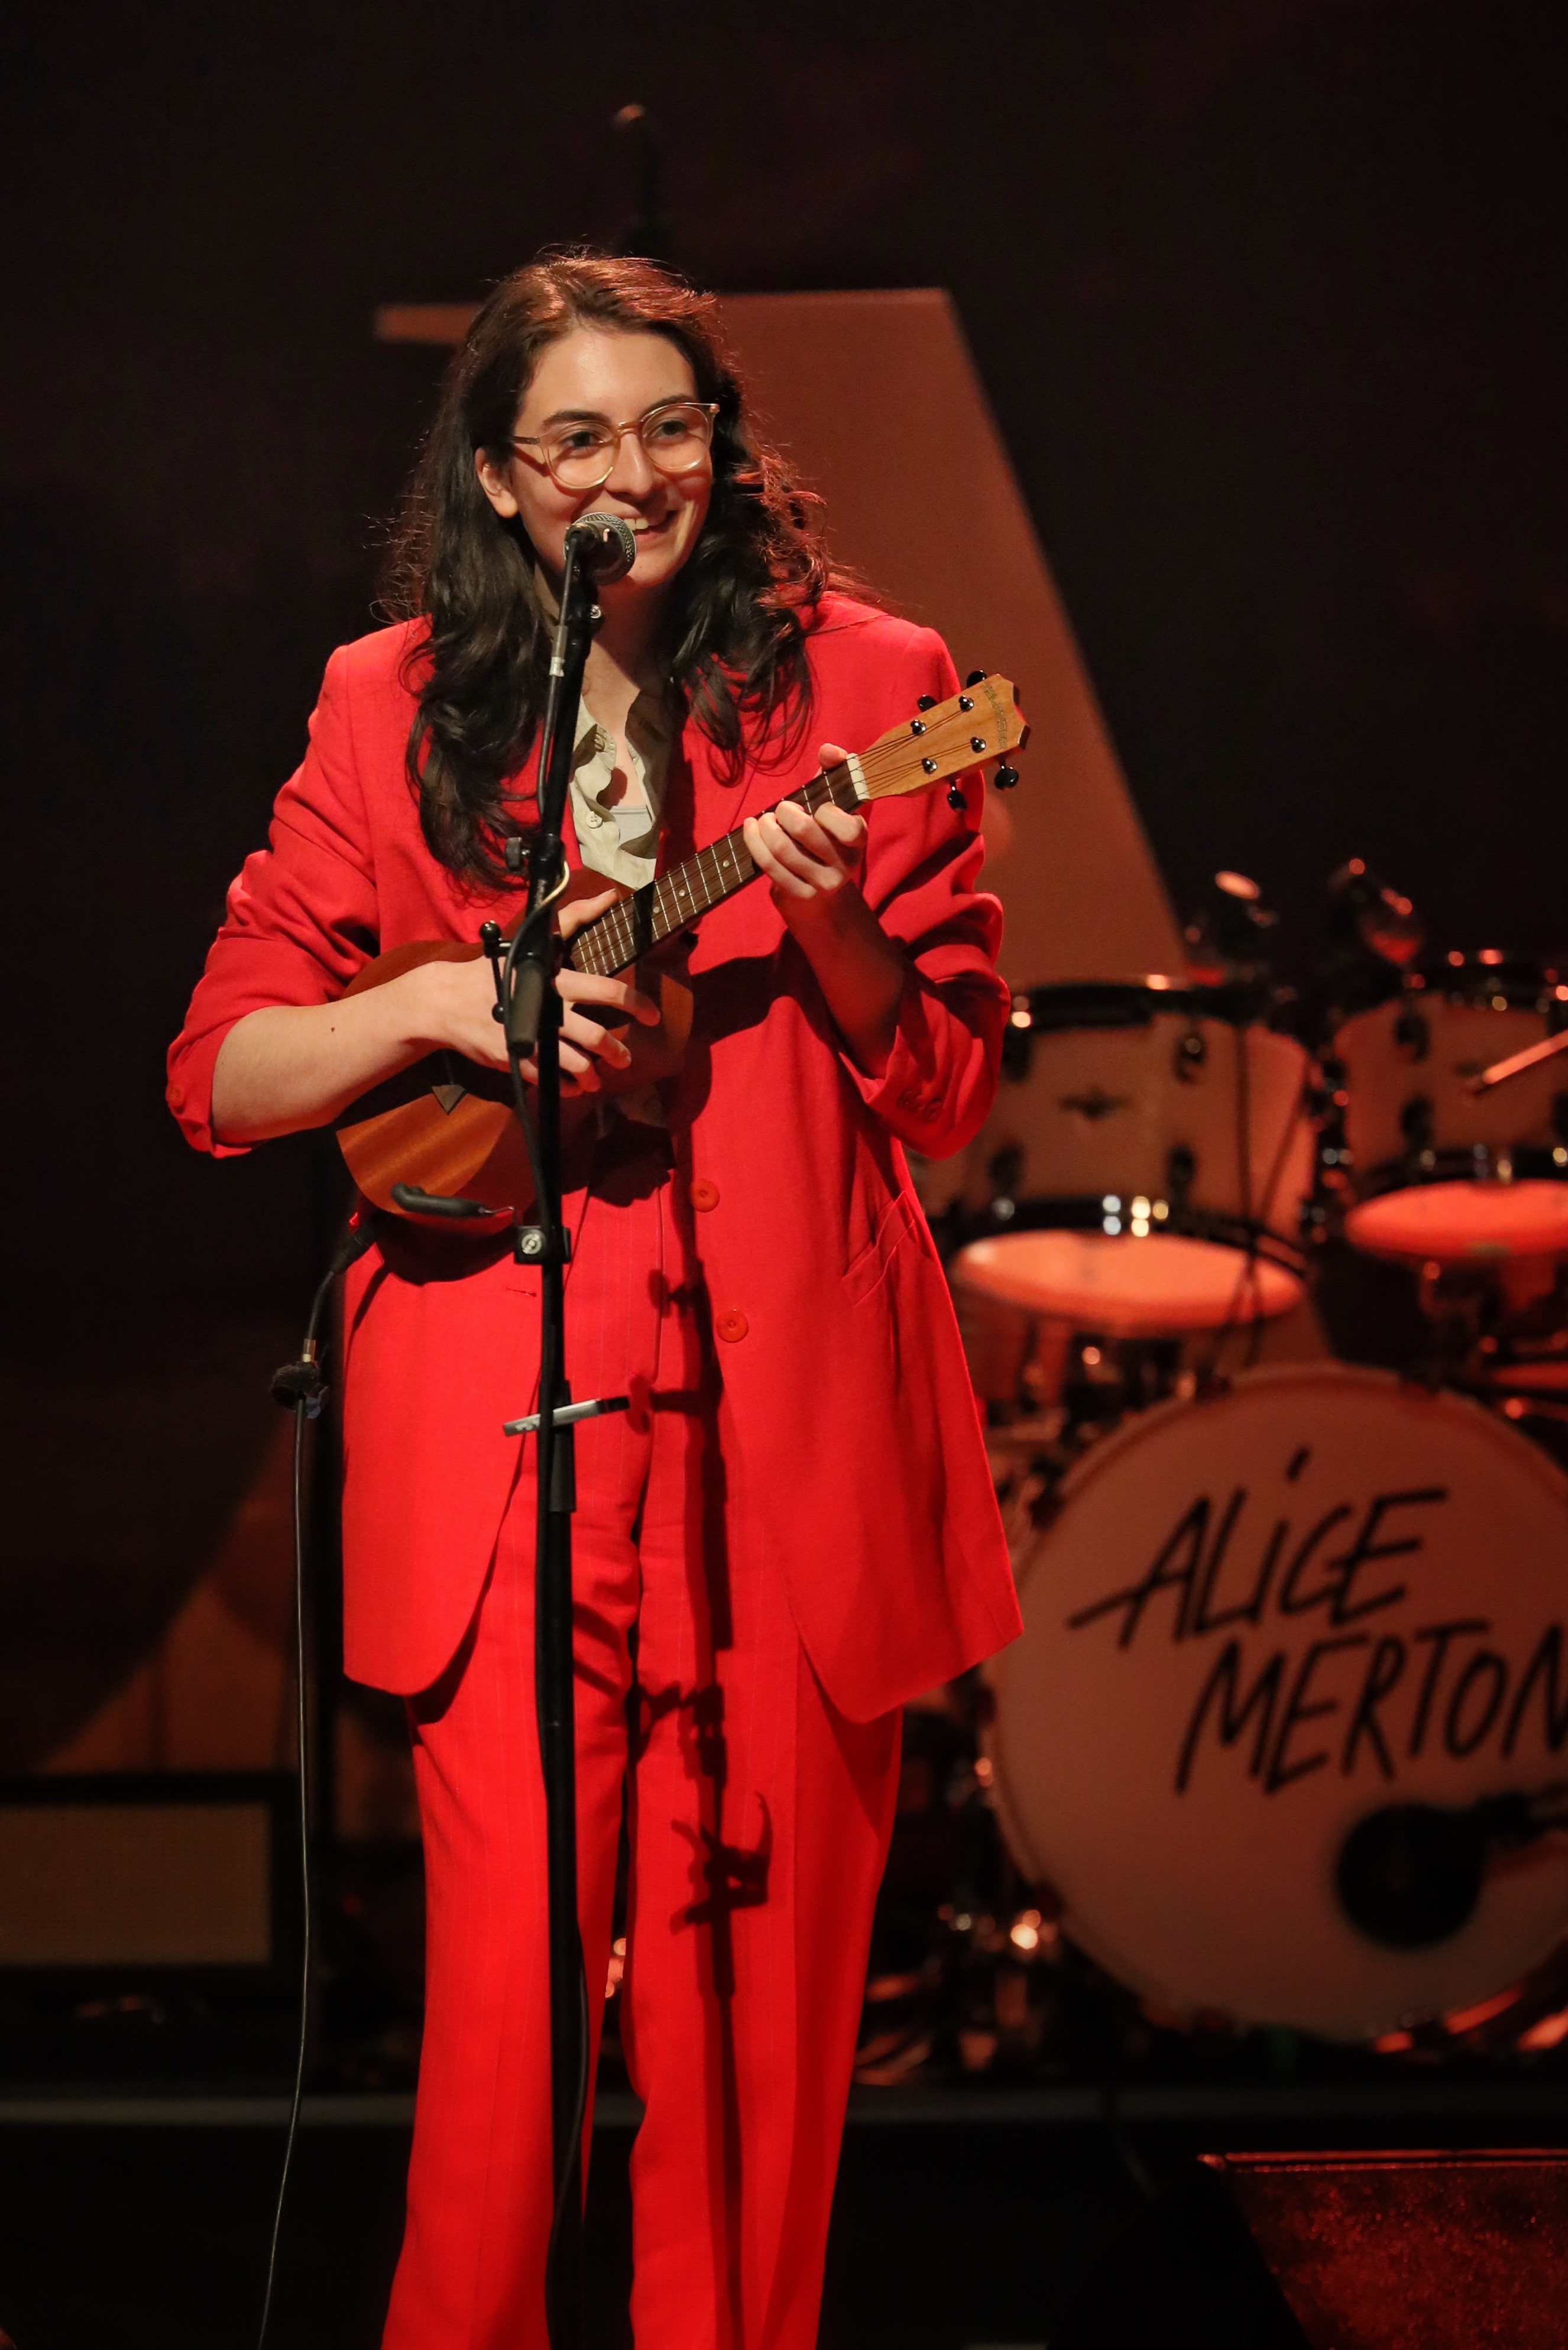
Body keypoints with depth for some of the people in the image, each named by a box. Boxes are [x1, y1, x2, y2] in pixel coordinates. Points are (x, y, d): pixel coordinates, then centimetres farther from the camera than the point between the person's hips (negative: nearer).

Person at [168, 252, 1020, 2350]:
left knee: (762, 1978, 4)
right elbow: (218, 1078, 5)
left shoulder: (859, 682, 5)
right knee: (513, 1984, -5)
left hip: (786, 1416, 0)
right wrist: (437, 1005, -11)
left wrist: (828, 929, -14)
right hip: (505, 1409, 0)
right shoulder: (396, 711, 7)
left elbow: (951, 1092, 4)